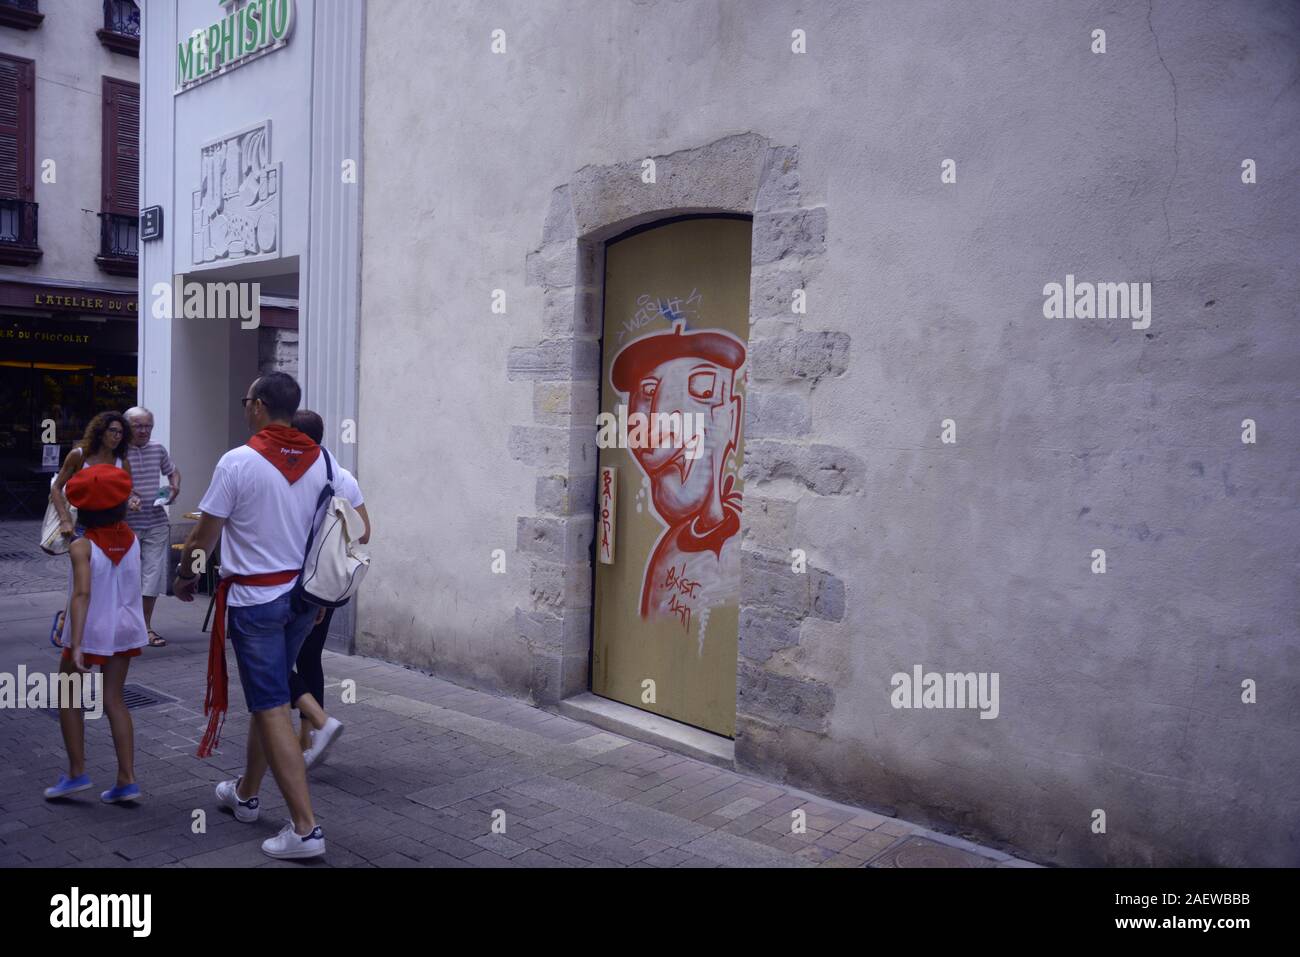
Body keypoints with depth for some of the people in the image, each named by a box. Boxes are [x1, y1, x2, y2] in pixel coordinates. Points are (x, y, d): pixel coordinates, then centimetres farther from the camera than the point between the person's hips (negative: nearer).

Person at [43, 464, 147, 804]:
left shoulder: (82, 547, -16)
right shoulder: (132, 539, -3)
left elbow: (82, 594, -26)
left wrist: (76, 644, -31)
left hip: (91, 632, -4)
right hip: (126, 630, 5)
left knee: (67, 698, 16)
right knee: (113, 700, 11)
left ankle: (77, 773, 18)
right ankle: (126, 780, 7)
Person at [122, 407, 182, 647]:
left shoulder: (158, 449, 7)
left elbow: (173, 471, 24)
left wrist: (175, 486, 4)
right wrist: (125, 496, -24)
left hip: (156, 523, 4)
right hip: (127, 525, -4)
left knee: (153, 576, 6)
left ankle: (146, 626, 19)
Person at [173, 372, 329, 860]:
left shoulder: (238, 462, -14)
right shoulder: (320, 462, 2)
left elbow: (203, 535, -7)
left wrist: (184, 577, 12)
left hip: (254, 599, -6)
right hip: (303, 595, 6)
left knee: (272, 708, -2)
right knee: (267, 698, 21)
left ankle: (305, 827, -2)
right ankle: (246, 792, 38)